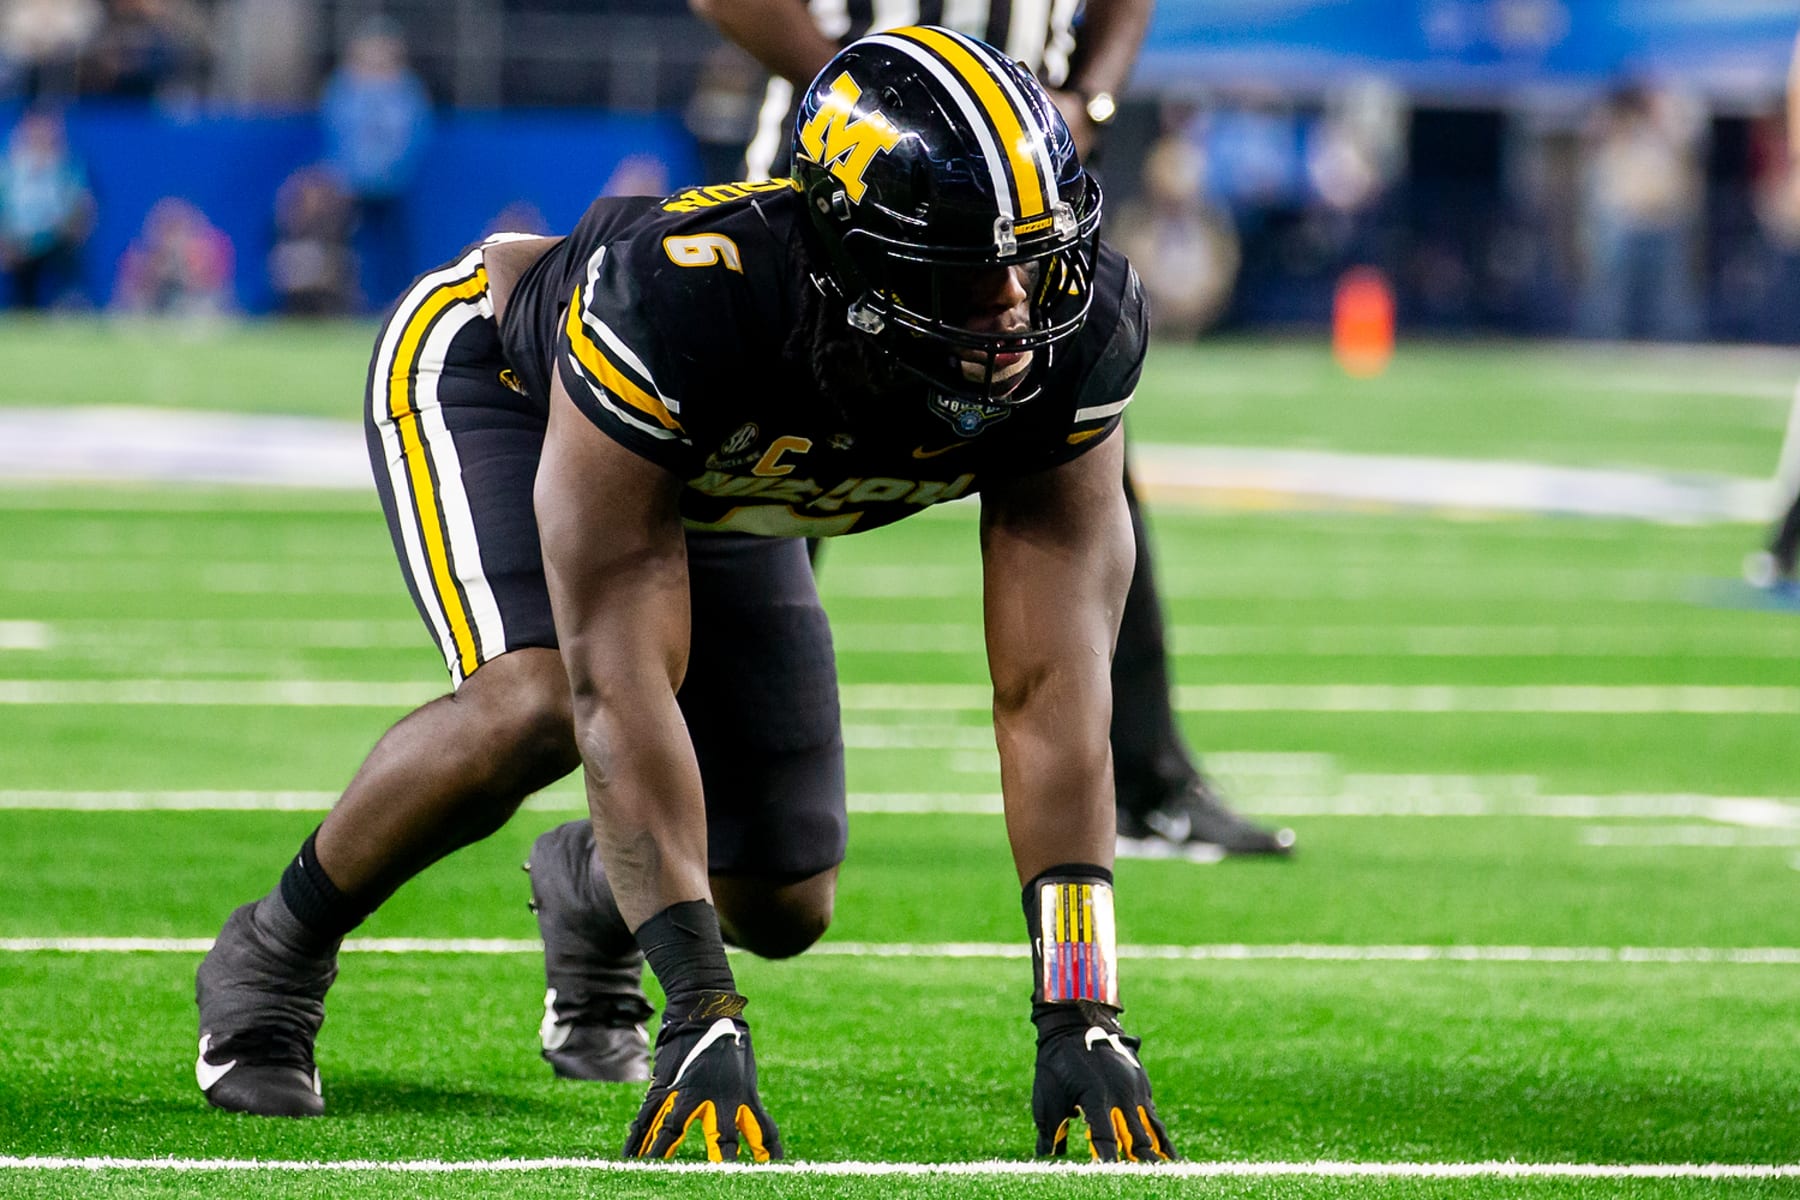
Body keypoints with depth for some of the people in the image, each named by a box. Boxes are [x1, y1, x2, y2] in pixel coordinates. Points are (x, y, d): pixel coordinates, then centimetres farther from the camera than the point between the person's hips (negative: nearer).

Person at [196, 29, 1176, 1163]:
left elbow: (1054, 696, -33)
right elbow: (621, 684, -47)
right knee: (536, 703, -35)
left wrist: (1079, 1021, -40)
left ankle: (594, 891, 38)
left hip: (713, 492, 5)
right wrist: (705, 1016, -51)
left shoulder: (1072, 338, -35)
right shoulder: (686, 299, -47)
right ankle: (273, 959, -8)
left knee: (781, 908, 1)